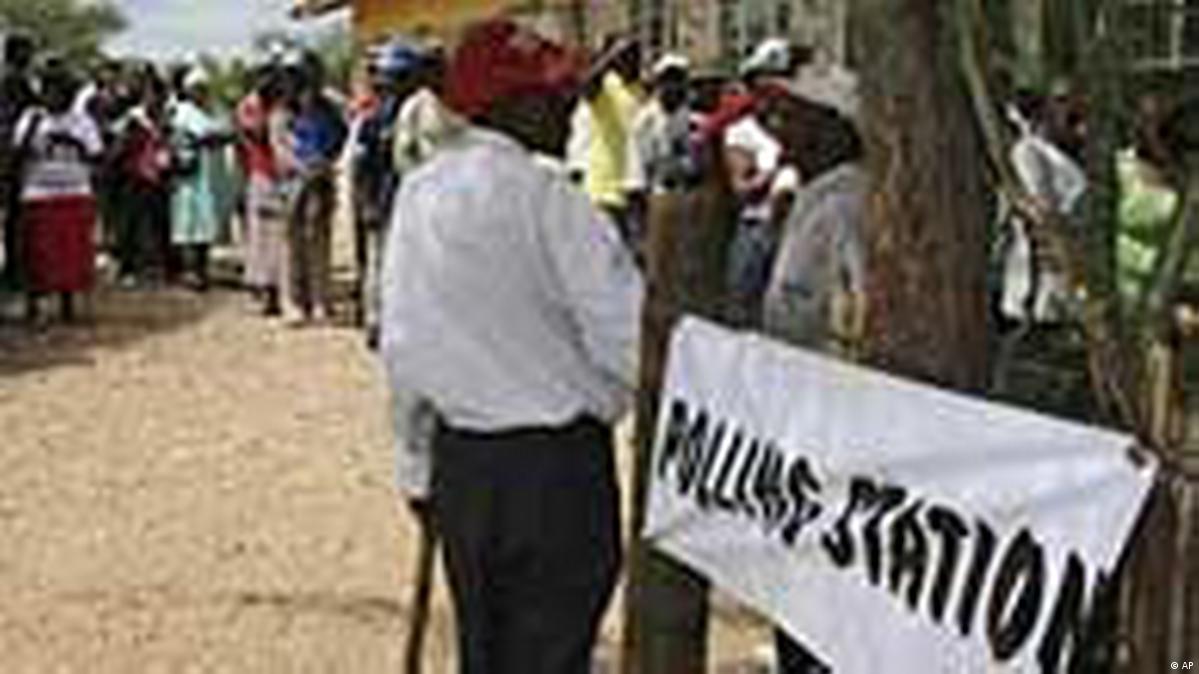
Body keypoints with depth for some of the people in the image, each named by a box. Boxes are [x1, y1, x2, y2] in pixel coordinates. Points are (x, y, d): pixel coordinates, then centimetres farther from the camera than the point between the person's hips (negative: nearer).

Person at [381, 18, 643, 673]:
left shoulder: (419, 192, 4)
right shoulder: (544, 198, -16)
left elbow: (399, 341, 10)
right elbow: (630, 340, -18)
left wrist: (417, 464, 18)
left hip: (457, 456, 7)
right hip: (553, 463, -7)